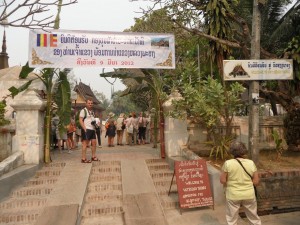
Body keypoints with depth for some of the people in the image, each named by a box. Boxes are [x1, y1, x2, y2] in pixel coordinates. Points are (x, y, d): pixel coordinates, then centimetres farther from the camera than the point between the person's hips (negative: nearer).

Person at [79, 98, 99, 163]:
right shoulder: (83, 110, -5)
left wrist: (94, 122, 9)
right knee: (85, 144, -6)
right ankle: (83, 159, -2)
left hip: (92, 129, 8)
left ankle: (93, 157, 21)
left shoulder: (92, 111, 20)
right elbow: (80, 120, -12)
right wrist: (84, 129, -19)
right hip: (86, 129, -8)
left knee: (94, 142, 10)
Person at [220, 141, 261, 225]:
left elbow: (222, 180, -12)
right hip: (249, 195, 2)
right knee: (254, 217, 23)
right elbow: (256, 182, -4)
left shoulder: (228, 163, -14)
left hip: (233, 196, -2)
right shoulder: (251, 163, -7)